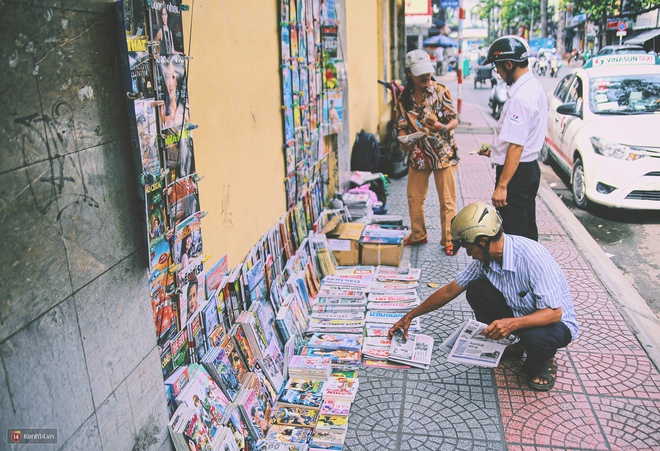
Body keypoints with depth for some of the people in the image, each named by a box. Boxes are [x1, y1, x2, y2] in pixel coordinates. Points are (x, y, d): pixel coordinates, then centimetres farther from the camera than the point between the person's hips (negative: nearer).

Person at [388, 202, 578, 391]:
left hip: (556, 321, -5)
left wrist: (512, 323, -46)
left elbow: (554, 313, -31)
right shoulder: (486, 258, -11)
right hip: (518, 311, 5)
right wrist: (410, 316, 0)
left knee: (535, 338, -38)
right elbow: (450, 290, -2)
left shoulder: (533, 258, -32)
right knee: (475, 290, -15)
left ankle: (544, 360, -1)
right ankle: (509, 344, 2)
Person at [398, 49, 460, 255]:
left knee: (447, 200, 1)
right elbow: (403, 124, 9)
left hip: (444, 152, -3)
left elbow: (455, 120, -5)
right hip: (418, 154, 4)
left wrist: (443, 127, -27)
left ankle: (449, 240, 15)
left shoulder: (440, 91, -5)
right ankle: (418, 235, 31)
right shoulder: (405, 97, 4)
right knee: (414, 197, 12)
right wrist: (403, 140, -12)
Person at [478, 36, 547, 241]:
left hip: (516, 171, -10)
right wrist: (496, 150, 21)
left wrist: (501, 186, -25)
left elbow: (516, 146, -26)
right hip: (530, 167, 10)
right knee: (527, 230, 20)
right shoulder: (534, 86, 10)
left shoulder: (520, 97, -23)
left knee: (513, 234, 0)